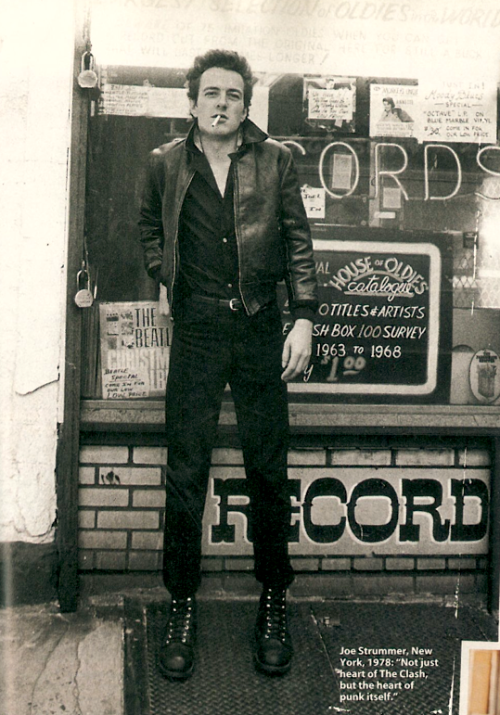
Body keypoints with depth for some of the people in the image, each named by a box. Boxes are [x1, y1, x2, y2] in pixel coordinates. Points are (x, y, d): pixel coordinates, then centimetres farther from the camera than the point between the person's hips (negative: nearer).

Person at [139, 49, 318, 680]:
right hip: (197, 331, 1)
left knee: (268, 472, 5)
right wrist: (170, 280, 9)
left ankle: (273, 602, 20)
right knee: (185, 473, 1)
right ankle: (182, 606, 15)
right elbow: (149, 229, 23)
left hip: (261, 330, 0)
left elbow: (298, 242, 5)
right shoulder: (166, 164, 7)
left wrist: (303, 318, -2)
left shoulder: (274, 161, 5)